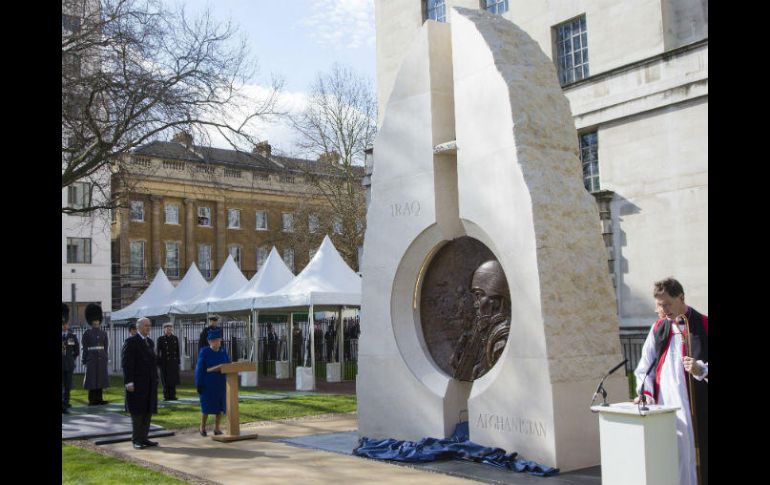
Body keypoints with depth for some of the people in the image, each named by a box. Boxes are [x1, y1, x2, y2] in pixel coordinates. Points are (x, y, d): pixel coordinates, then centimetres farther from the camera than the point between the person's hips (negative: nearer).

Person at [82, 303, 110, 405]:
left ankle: (99, 399, 11)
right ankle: (92, 400, 4)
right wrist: (84, 361, -4)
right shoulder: (87, 333, 0)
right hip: (91, 358, -3)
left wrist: (105, 358, 7)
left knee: (101, 378, 5)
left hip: (101, 359, 4)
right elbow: (84, 348, -1)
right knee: (91, 379, -1)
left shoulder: (103, 333, 9)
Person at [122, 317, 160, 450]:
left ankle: (143, 438, 16)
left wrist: (155, 379, 11)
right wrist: (129, 382, -20)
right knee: (137, 412, 0)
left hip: (150, 383, 7)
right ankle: (136, 440, 8)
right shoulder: (131, 342, -9)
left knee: (148, 411, 8)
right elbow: (126, 363, -14)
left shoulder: (150, 342, 14)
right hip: (137, 383, -7)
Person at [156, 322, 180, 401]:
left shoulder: (175, 338, 9)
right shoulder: (160, 339, 0)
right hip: (164, 362, -3)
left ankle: (172, 395, 10)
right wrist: (158, 363, -7)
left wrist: (178, 361, 7)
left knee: (173, 379, 3)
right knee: (165, 379, 0)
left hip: (173, 362, 3)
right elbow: (158, 351, -2)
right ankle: (166, 396, 6)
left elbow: (177, 351, 11)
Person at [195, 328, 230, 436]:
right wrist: (199, 384, -11)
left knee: (220, 407, 5)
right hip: (208, 385, -4)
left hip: (221, 384, 4)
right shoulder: (204, 352, -8)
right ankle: (202, 427, 21)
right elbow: (199, 369, -8)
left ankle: (216, 428, 18)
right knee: (207, 407, 2)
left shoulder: (223, 352, 3)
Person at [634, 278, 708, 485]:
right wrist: (646, 392, -3)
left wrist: (701, 370, -19)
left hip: (696, 405, -3)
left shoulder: (703, 326, 0)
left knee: (700, 460, -2)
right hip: (664, 406, 3)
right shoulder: (658, 328, 12)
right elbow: (645, 365, 11)